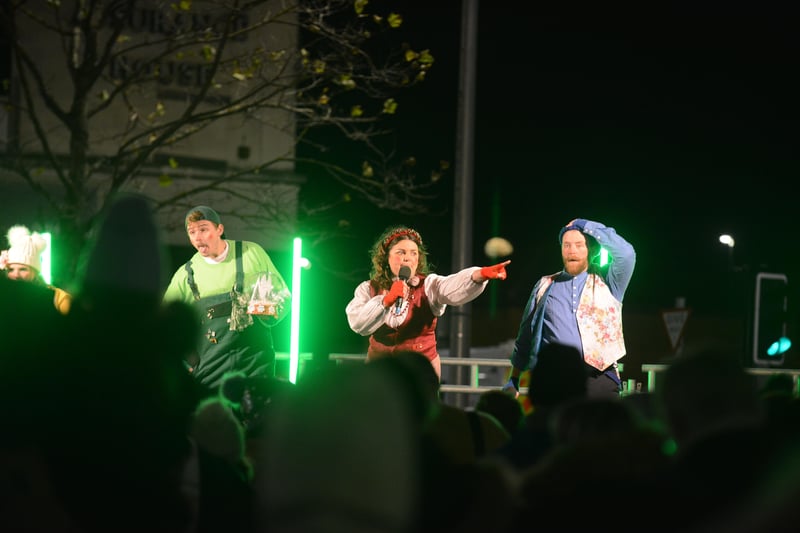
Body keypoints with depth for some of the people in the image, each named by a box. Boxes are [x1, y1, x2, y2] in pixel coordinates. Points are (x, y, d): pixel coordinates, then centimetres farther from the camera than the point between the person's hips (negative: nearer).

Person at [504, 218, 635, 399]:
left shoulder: (607, 282, 12)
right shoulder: (545, 286, 18)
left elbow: (626, 253, -7)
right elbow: (525, 335, 19)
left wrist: (586, 226, 3)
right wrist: (513, 381, 14)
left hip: (599, 376, -2)